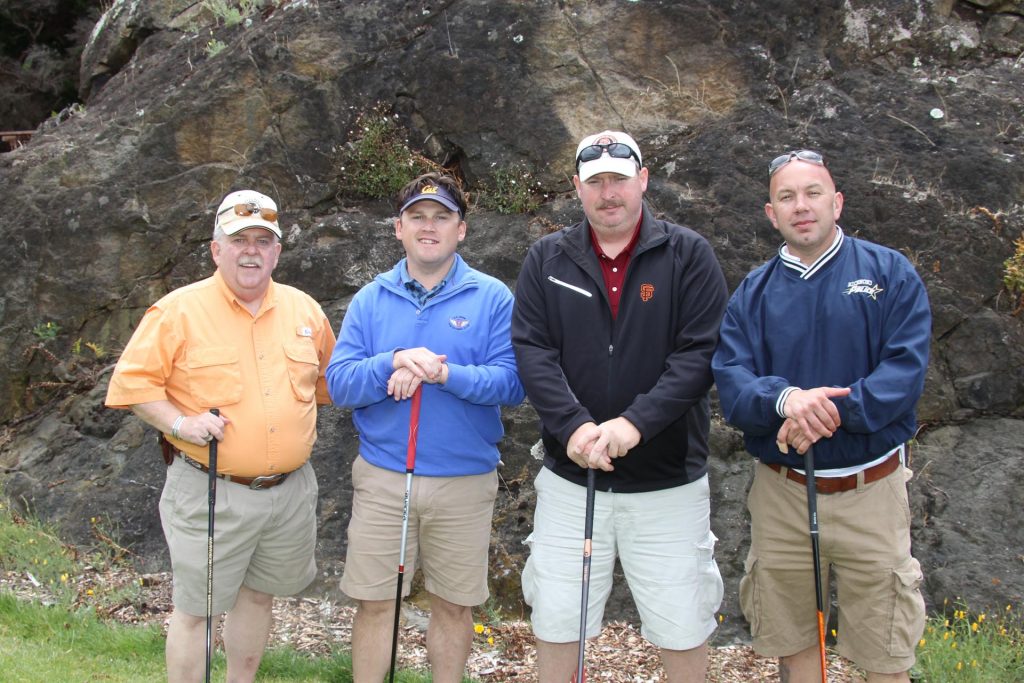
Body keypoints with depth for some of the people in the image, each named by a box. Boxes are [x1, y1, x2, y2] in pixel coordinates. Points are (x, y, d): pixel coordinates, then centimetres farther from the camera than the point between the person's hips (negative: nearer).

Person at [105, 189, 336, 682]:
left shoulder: (304, 310, 6)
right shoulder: (180, 310, -7)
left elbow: (328, 378, 19)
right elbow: (131, 381, -6)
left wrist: (300, 424, 6)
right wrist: (179, 423, -18)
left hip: (291, 489, 5)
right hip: (210, 493, -4)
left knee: (259, 595, 18)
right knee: (196, 608, 5)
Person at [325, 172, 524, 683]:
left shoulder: (492, 298, -1)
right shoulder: (370, 299, 5)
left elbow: (512, 383, -10)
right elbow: (339, 383, -3)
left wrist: (444, 373, -24)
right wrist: (395, 362, -21)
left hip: (465, 480, -1)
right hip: (382, 476, 1)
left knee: (454, 605, 12)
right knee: (375, 602, 7)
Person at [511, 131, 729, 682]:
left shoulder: (688, 254, -2)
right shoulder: (547, 259, 4)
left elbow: (701, 351, -10)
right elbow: (530, 349, -5)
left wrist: (635, 423, -21)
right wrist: (574, 425, -19)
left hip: (667, 478, -1)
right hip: (570, 476, 2)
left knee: (682, 625, 8)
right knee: (555, 617, 11)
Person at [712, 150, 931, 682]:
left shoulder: (890, 274, 0)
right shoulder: (753, 293, 5)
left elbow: (905, 370, -12)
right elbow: (732, 385, -7)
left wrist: (833, 412, -24)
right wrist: (785, 399, -27)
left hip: (870, 492, -2)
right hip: (782, 495, 2)